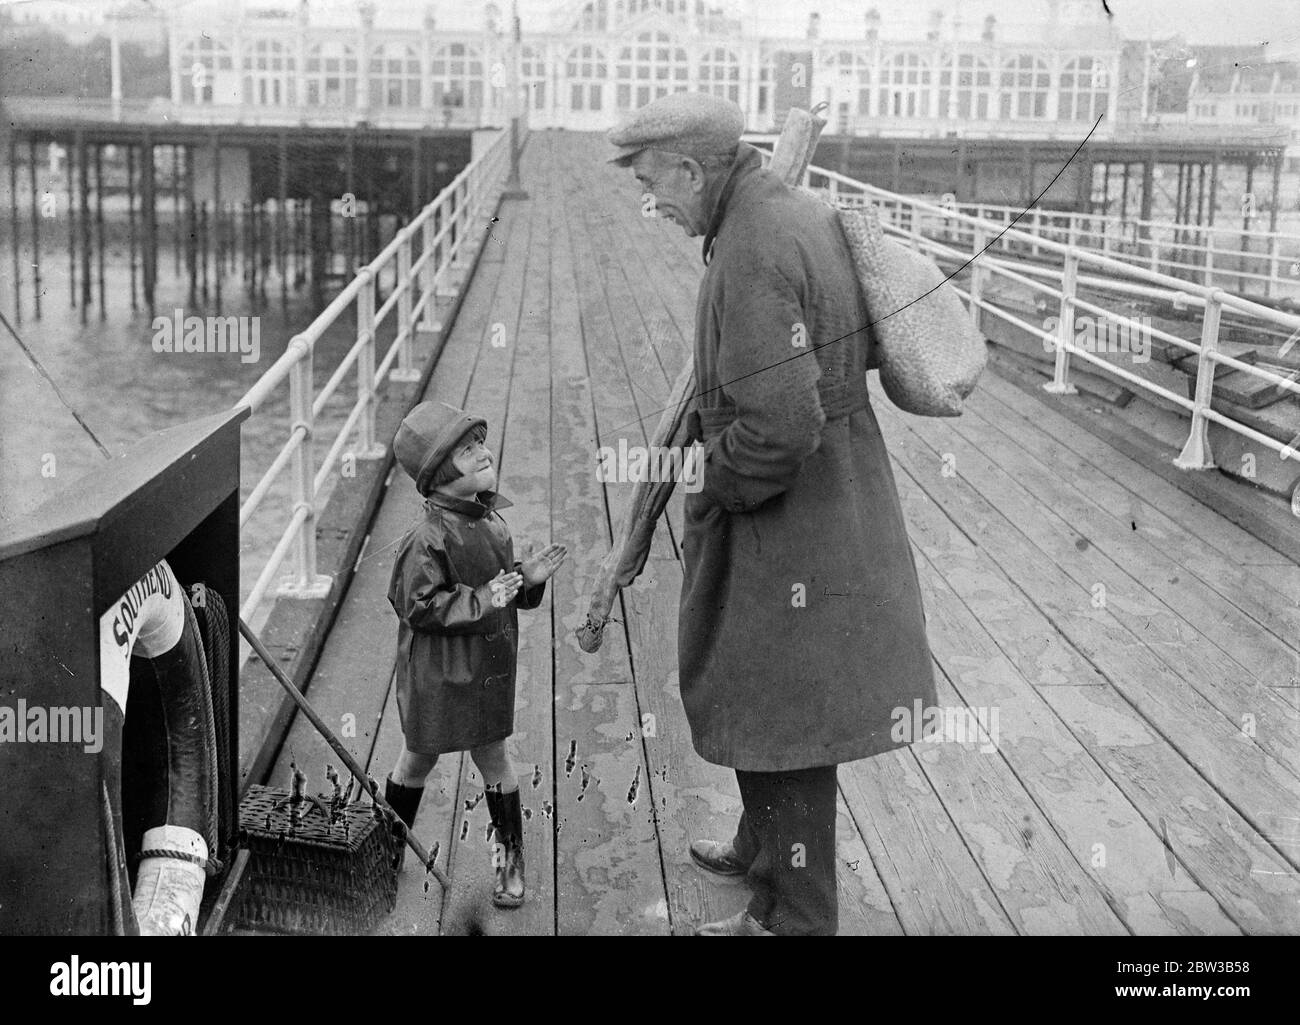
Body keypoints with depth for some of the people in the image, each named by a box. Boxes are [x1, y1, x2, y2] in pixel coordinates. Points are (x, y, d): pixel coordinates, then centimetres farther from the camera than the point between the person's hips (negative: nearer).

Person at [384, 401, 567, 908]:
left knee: (494, 758, 13)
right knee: (420, 756, 14)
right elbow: (419, 607, -23)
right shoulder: (429, 538, -23)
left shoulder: (492, 523, 1)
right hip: (437, 675, -5)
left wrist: (527, 577, -5)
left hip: (487, 670, 5)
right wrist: (480, 600, -28)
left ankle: (510, 855, 28)